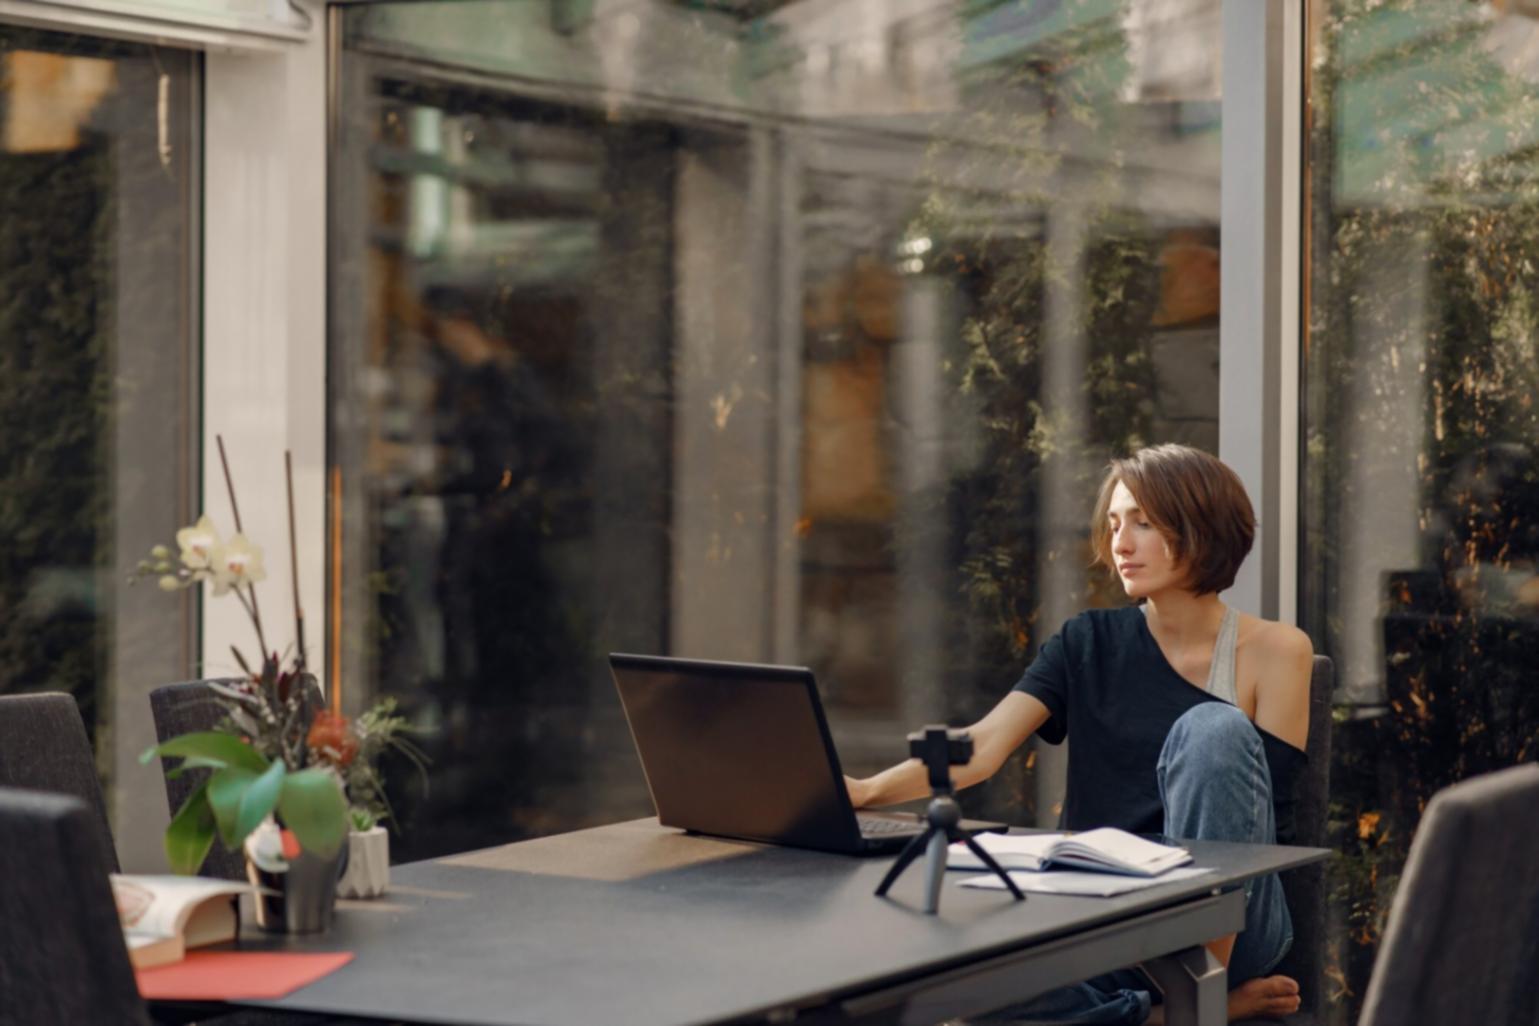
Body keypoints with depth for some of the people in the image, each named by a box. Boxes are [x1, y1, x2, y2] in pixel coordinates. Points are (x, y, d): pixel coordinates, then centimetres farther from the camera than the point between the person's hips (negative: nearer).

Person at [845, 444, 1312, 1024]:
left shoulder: (1273, 651, 0)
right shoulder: (1089, 644, 7)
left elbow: (1267, 825, -5)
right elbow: (979, 748, -7)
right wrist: (868, 791, -26)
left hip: (1226, 923, -1)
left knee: (1214, 729, -29)